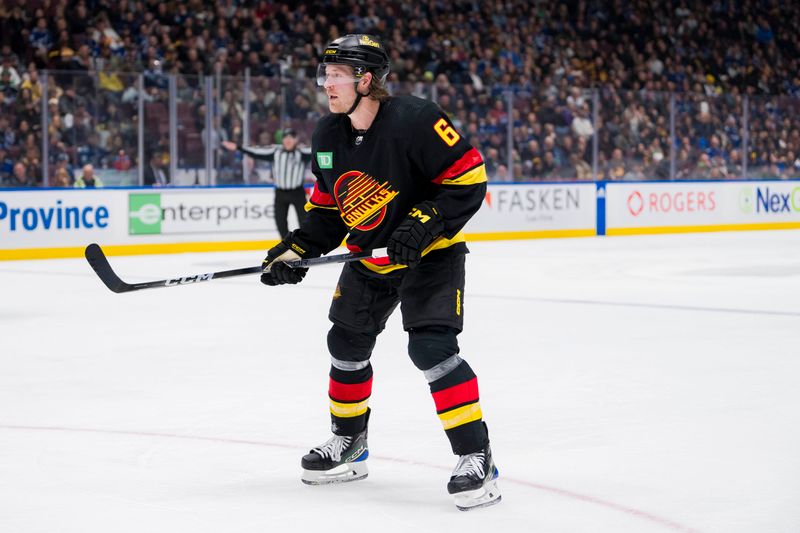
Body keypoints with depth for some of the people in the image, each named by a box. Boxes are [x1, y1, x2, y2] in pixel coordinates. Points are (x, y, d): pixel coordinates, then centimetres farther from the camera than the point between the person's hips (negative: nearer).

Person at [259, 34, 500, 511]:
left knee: (431, 347, -22)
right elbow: (326, 208, 10)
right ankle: (349, 445, 34)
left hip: (429, 253, -8)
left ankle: (477, 457, -15)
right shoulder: (328, 137, -1)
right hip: (368, 257, 8)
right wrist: (297, 251, -3)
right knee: (347, 344, 14)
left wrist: (424, 222, -29)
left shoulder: (415, 119, -24)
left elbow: (469, 177, -22)